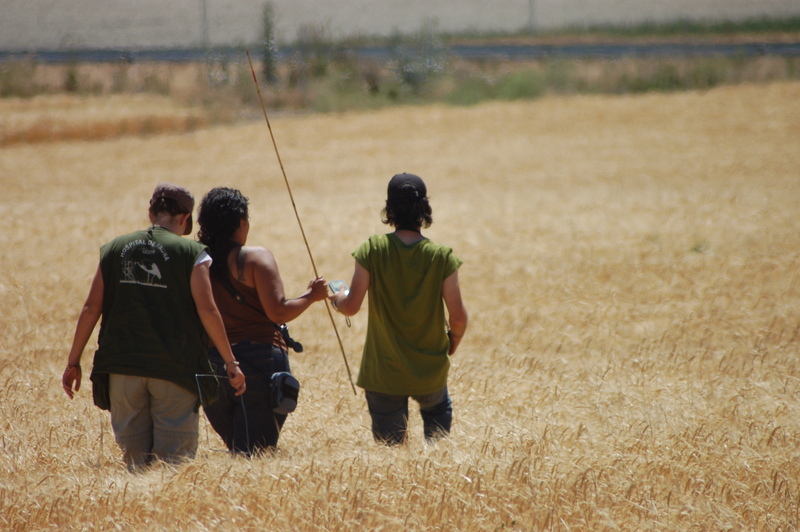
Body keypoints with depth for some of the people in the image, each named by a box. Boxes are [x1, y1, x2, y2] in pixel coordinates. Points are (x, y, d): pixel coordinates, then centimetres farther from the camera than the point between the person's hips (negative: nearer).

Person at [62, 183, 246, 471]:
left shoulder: (115, 249, 7)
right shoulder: (191, 253, -3)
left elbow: (91, 308, 6)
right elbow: (207, 310, -7)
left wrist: (73, 362, 12)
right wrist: (231, 363, -2)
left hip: (122, 368, 3)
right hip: (173, 370, -3)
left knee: (133, 458, 11)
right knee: (175, 459, 1)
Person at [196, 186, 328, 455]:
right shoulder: (255, 258, -7)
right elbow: (278, 312, -13)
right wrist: (311, 295, 3)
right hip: (258, 360, -5)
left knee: (237, 451, 17)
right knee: (258, 453, -4)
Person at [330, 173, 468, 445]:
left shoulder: (372, 250, -12)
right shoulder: (442, 257, -10)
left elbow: (351, 306, -12)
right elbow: (458, 317, -8)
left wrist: (337, 297, 11)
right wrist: (452, 343, 13)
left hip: (383, 374, -1)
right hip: (431, 371, 1)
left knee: (389, 446, 14)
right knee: (438, 413, 33)